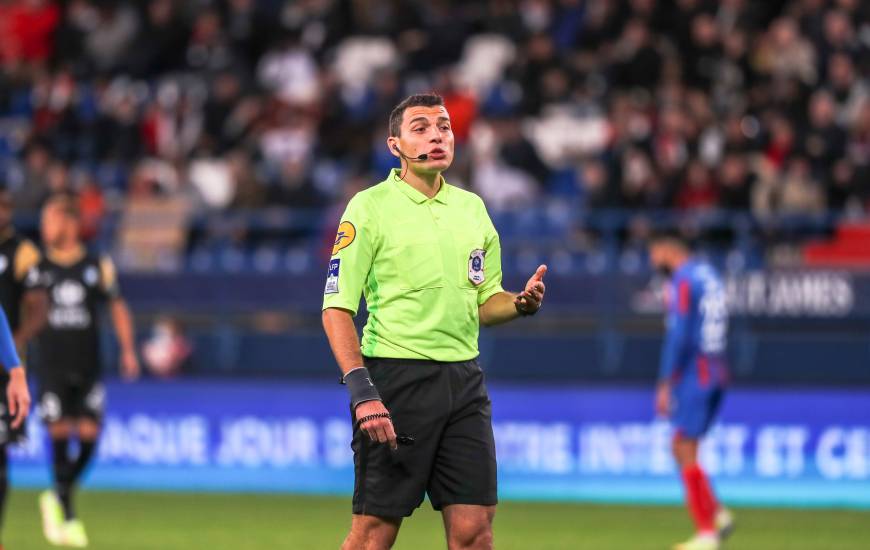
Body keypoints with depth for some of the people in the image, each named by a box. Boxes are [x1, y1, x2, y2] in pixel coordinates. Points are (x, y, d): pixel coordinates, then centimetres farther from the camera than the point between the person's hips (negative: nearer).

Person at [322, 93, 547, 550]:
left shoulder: (471, 207, 14)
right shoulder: (370, 207, -4)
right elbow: (337, 309, -9)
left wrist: (521, 303, -1)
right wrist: (360, 388, -20)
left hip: (464, 379, 5)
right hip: (396, 379, -5)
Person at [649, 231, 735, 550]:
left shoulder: (682, 281, -12)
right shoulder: (709, 276, 15)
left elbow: (678, 336, -19)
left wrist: (666, 384, -16)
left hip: (693, 376, -9)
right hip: (716, 373, 9)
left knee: (686, 452, -4)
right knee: (681, 449, 15)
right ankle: (717, 515, 7)